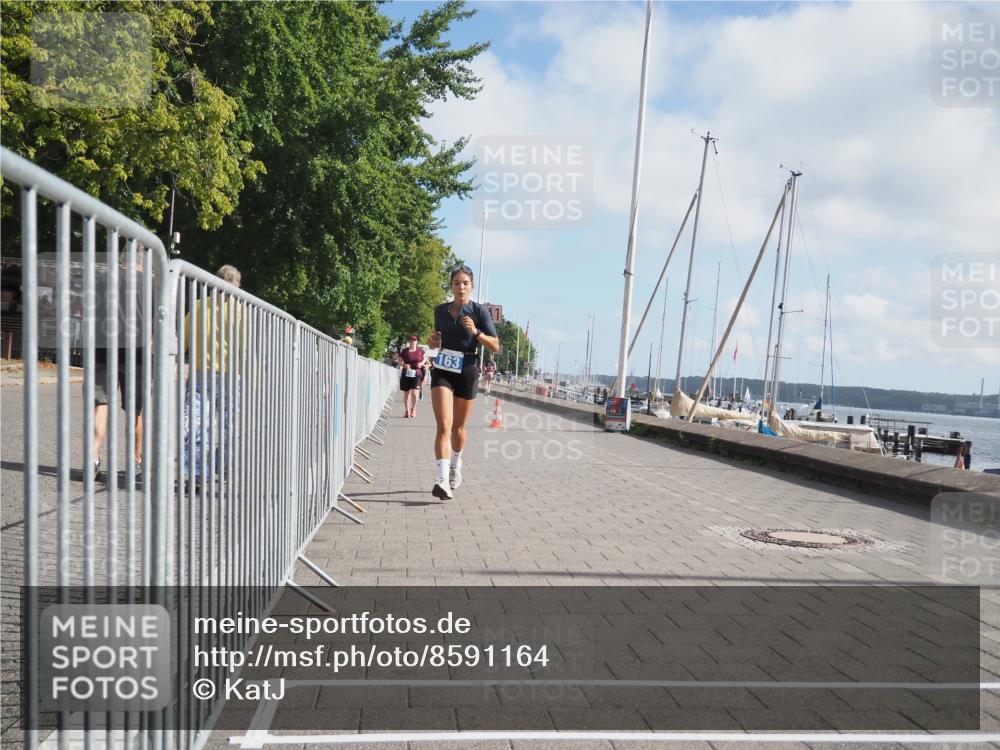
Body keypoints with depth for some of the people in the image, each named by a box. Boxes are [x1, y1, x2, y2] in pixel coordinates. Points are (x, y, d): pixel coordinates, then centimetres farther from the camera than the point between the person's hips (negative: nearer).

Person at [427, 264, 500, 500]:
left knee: (458, 428, 14)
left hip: (467, 372, -1)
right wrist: (433, 342, 1)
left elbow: (495, 346, -6)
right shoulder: (440, 310, 6)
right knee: (444, 426, -15)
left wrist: (476, 332, -21)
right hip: (442, 371, 1)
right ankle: (442, 480, -24)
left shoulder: (479, 311, -4)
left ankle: (455, 467, 40)